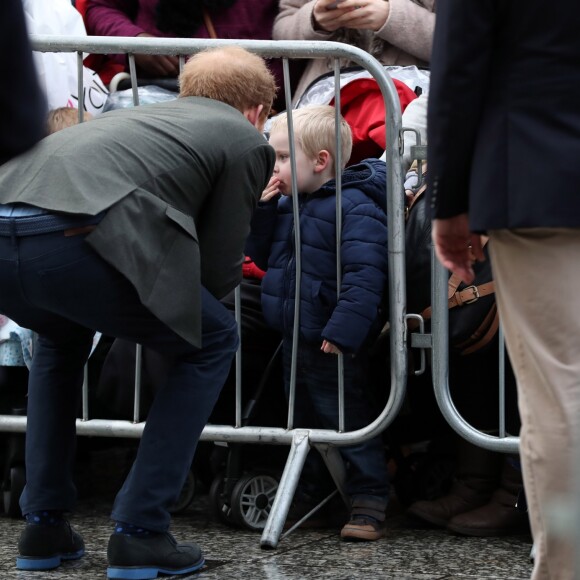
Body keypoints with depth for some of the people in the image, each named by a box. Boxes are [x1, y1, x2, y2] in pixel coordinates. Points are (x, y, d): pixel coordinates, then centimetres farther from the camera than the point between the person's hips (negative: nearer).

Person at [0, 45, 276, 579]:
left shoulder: (145, 115, 38)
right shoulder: (245, 140, 19)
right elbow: (217, 271, 16)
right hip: (72, 235, -7)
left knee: (63, 336, 39)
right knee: (211, 343, 19)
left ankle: (44, 527, 32)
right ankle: (139, 534, 12)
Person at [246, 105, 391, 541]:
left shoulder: (355, 207, -19)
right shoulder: (288, 205, 9)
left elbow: (365, 274, -26)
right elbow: (262, 255, 15)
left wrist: (343, 331, -30)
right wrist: (264, 208, -1)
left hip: (334, 344, -9)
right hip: (294, 339, 9)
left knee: (345, 416, -4)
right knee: (302, 416, 18)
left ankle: (369, 502, 2)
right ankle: (304, 494, 31)